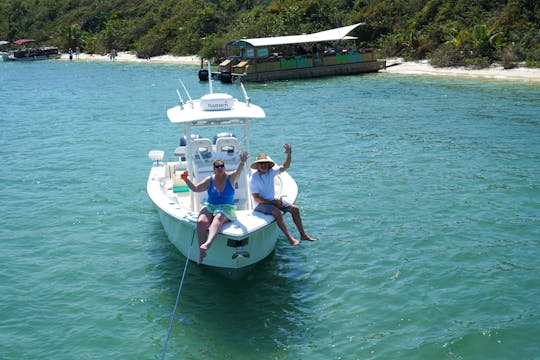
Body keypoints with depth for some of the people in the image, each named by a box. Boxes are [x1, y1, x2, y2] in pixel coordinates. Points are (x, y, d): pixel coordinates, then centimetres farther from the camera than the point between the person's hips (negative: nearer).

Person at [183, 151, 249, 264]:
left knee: (218, 218, -38)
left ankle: (208, 243, -63)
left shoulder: (230, 178, 2)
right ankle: (201, 251, -28)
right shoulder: (210, 180, 7)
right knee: (201, 221, -29)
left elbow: (238, 172, -19)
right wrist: (186, 180, -9)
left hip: (226, 208, -3)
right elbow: (195, 189, 9)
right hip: (209, 206, 3)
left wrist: (242, 162, -40)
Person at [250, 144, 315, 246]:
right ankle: (290, 238, -35)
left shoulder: (271, 172, 0)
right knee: (277, 212, -34)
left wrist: (289, 154, -21)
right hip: (261, 203, -7)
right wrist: (272, 202, -19)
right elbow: (256, 198, -16)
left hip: (273, 200, 7)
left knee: (295, 209, -4)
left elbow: (284, 167, -4)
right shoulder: (254, 179, -15)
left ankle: (303, 235, 1)